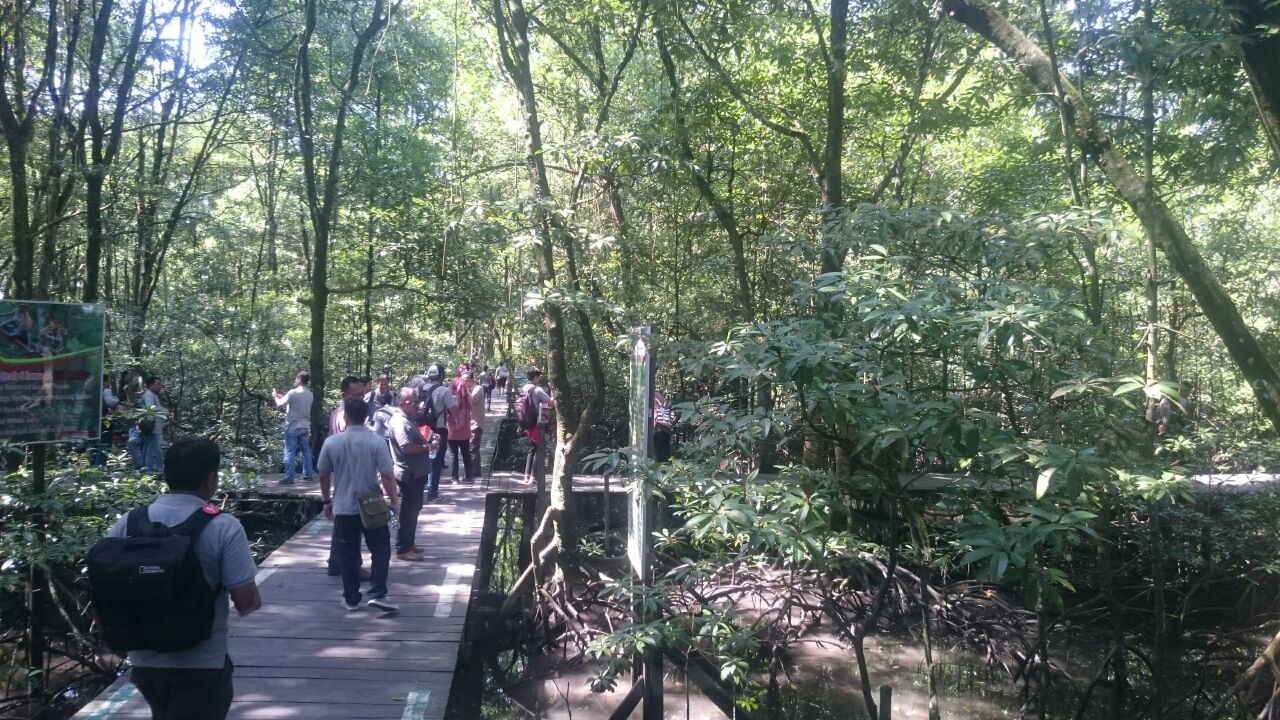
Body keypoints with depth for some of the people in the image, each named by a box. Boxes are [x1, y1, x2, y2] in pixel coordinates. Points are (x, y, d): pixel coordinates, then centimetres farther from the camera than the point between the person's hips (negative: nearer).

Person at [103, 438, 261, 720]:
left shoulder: (127, 523, -4)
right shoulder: (223, 527, -16)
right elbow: (246, 600, -17)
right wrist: (254, 602, 5)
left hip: (144, 659, 6)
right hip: (200, 664, -5)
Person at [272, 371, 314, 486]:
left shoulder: (293, 392, -15)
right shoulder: (310, 395, 7)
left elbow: (280, 404, -11)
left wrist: (275, 396, 8)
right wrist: (282, 396, 21)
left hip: (292, 427, -6)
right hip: (305, 427, 6)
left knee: (289, 453, -2)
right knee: (306, 451, 12)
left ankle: (289, 478, -2)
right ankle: (307, 475, 16)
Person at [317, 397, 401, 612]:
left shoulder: (331, 442, -5)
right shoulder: (377, 442, -12)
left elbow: (323, 475, 5)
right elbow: (387, 475, -13)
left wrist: (326, 501, 18)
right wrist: (394, 500, 0)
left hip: (343, 508, 2)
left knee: (348, 554, 12)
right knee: (381, 550, 10)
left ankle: (351, 598, 19)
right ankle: (377, 594, 2)